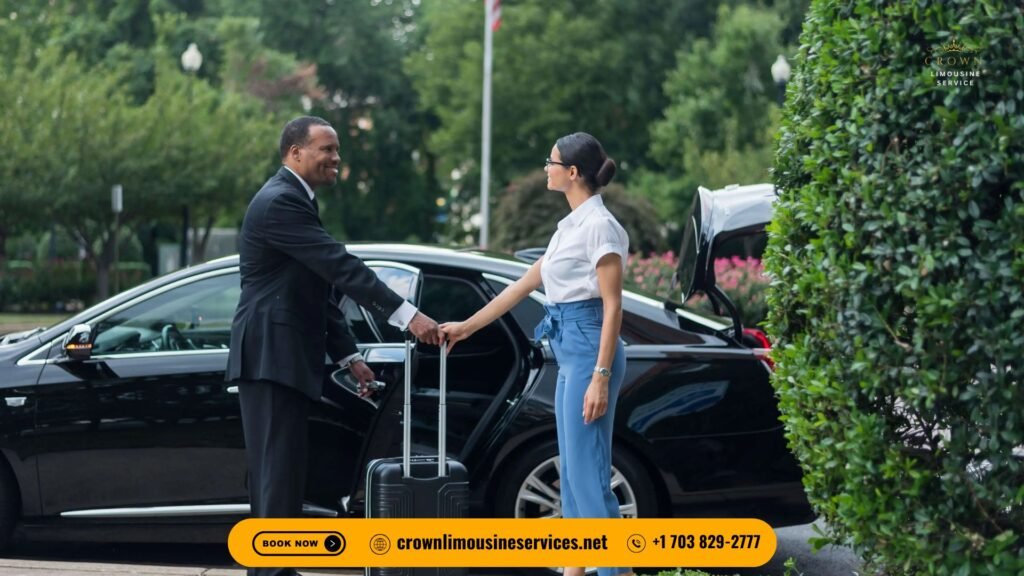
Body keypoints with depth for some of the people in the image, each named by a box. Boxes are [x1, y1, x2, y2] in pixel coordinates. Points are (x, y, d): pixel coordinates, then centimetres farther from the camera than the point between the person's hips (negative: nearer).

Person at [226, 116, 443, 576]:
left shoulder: (295, 201, 19)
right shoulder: (280, 201, -15)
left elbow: (322, 287, 21)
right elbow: (341, 266, -24)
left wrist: (348, 355, 17)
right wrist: (407, 315, -27)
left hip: (283, 358, 10)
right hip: (271, 356, -10)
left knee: (276, 471, 12)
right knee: (280, 471, -10)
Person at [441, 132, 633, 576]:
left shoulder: (599, 225, -13)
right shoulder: (571, 225, 15)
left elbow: (613, 306, -17)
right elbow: (523, 285, 20)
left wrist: (600, 377, -22)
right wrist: (467, 327, 22)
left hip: (589, 350, -10)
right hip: (569, 352, 10)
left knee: (587, 473, -9)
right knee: (573, 472, 10)